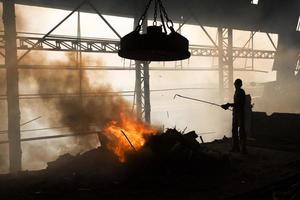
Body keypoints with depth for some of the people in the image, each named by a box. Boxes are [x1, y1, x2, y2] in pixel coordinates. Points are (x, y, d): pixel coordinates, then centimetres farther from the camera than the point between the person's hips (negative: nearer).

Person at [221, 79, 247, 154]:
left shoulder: (241, 92, -12)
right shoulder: (236, 92, 16)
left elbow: (238, 103, -20)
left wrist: (229, 105, -21)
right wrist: (228, 105, 11)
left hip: (240, 112, -9)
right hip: (235, 112, 9)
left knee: (241, 130, -8)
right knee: (234, 130, 11)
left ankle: (243, 148, -3)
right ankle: (235, 147, 19)